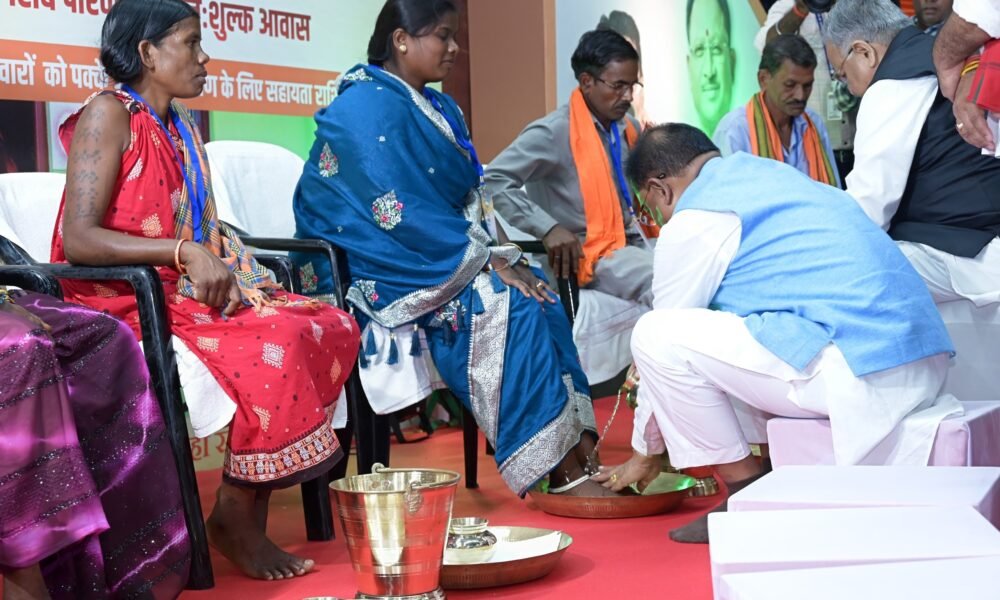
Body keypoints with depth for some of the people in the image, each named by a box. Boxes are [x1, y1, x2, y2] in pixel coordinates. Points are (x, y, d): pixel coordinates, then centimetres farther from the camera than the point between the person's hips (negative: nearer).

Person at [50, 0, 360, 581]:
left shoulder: (181, 128, 17)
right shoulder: (109, 115, -8)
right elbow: (79, 238, -18)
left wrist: (221, 266, -4)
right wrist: (186, 253, -26)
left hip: (189, 292, 8)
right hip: (123, 302, -8)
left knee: (333, 327, -11)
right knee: (273, 341, -30)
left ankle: (251, 511, -13)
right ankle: (236, 515, -14)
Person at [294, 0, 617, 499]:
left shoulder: (440, 109, 14)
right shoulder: (366, 108, -14)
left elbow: (469, 201, 12)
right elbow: (402, 215, -21)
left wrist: (501, 255, -7)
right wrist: (490, 261, -20)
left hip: (440, 263, 8)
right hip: (380, 274, -8)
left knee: (540, 299, -14)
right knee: (507, 305, -26)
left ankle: (576, 454, -21)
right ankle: (561, 473, -24)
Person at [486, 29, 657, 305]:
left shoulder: (628, 128, 13)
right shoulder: (555, 132, -10)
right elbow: (494, 181, -18)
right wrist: (548, 229, -24)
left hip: (637, 242, 8)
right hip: (594, 256, -8)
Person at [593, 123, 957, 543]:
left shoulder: (694, 219, -1)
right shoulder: (772, 174, 24)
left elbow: (663, 341, 9)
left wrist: (644, 454, 22)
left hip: (858, 375, -9)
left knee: (656, 336, -5)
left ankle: (748, 495, 1)